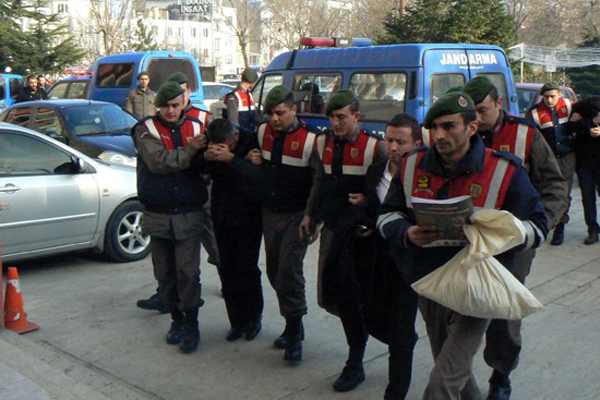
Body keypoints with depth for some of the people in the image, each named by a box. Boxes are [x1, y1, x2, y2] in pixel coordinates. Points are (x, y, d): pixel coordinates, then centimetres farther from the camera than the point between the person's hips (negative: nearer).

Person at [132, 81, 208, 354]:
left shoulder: (196, 128, 7)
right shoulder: (146, 129, 0)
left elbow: (205, 167, -1)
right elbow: (158, 162, -17)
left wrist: (202, 153, -21)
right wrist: (190, 151, -16)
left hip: (189, 215, 0)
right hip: (158, 215, 0)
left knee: (188, 272, -4)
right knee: (165, 273, 9)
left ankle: (191, 323, 10)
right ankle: (177, 319, 26)